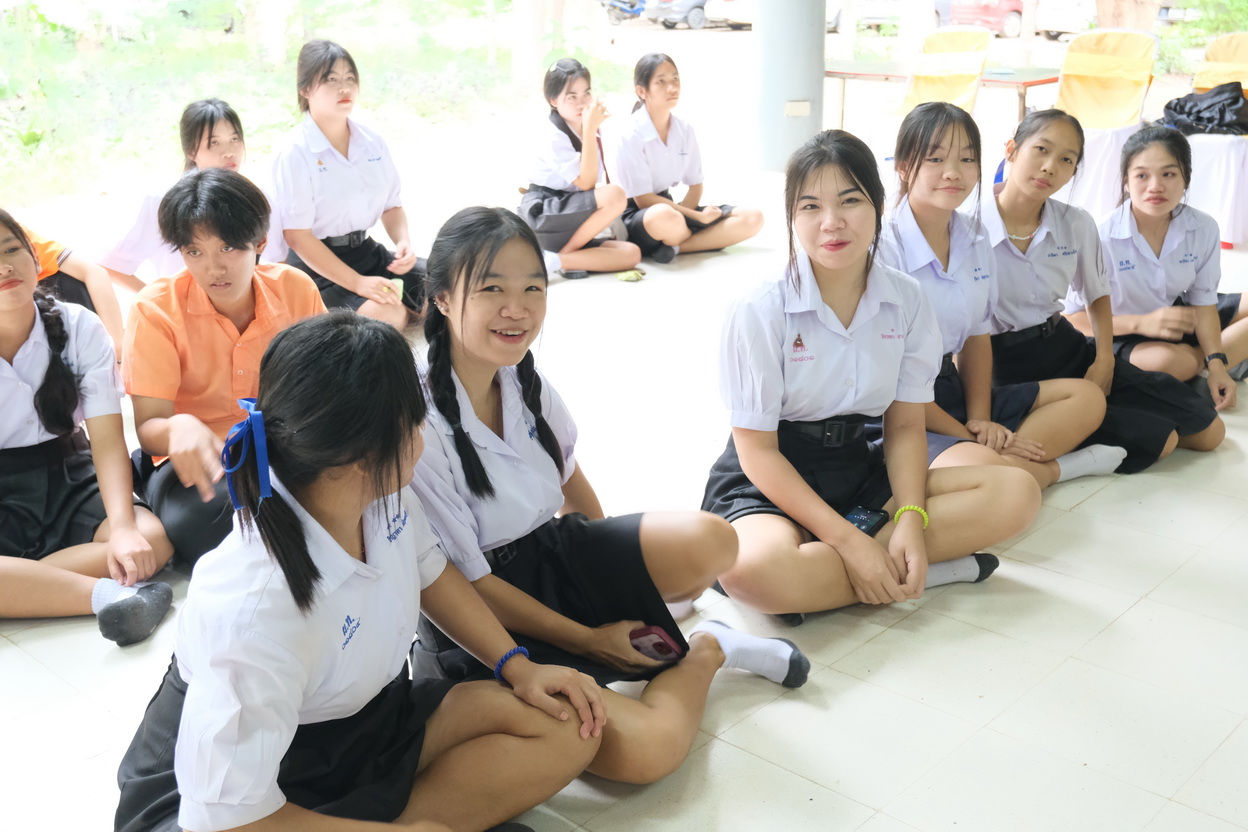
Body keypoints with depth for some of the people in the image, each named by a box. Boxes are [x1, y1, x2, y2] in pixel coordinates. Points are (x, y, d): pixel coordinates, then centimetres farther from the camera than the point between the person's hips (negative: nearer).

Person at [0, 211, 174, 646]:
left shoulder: (79, 328, -6)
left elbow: (107, 440, -12)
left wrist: (123, 528, -29)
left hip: (66, 480, 2)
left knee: (154, 537, -28)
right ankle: (106, 594, -31)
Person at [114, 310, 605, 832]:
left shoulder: (380, 494, -14)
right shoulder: (252, 608, -35)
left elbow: (429, 573, 9)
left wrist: (517, 667, 0)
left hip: (367, 721, 8)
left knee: (565, 729, -4)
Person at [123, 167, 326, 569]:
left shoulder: (295, 288, -3)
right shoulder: (155, 310, -10)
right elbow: (148, 427, -12)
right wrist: (179, 428, -38)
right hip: (201, 460, -2)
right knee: (191, 520, -38)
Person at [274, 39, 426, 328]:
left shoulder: (373, 143, 4)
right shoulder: (296, 155, -14)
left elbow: (392, 206, 13)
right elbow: (297, 237, -17)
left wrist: (403, 243, -11)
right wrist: (358, 283, -24)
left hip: (366, 251, 7)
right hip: (317, 265, -6)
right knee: (385, 316, -31)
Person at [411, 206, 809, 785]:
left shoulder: (524, 381, 0)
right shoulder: (418, 425, -22)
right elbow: (469, 584, -16)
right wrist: (587, 639, -10)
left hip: (552, 553, 7)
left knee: (710, 542, -21)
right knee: (644, 748, -28)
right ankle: (703, 651, 3)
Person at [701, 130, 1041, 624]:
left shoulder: (906, 301, -1)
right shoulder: (760, 311, -15)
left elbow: (905, 426, 2)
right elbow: (757, 449, -14)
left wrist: (911, 519, -17)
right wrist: (848, 541, -22)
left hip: (858, 469, 5)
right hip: (769, 484, -5)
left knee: (1016, 492, -13)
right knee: (753, 569, -39)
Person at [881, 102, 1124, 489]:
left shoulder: (975, 238, 6)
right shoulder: (884, 249, -18)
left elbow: (976, 337, 12)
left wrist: (980, 420, -4)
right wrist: (968, 438, -14)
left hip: (951, 390, 9)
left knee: (1087, 397, 7)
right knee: (976, 464, -36)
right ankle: (1051, 467, -3)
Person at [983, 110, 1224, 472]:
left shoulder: (1077, 224, -2)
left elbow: (1098, 296, 16)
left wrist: (1104, 360, 0)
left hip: (1067, 348, 6)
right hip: (1008, 368, -6)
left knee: (1209, 430, 7)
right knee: (1155, 439, -18)